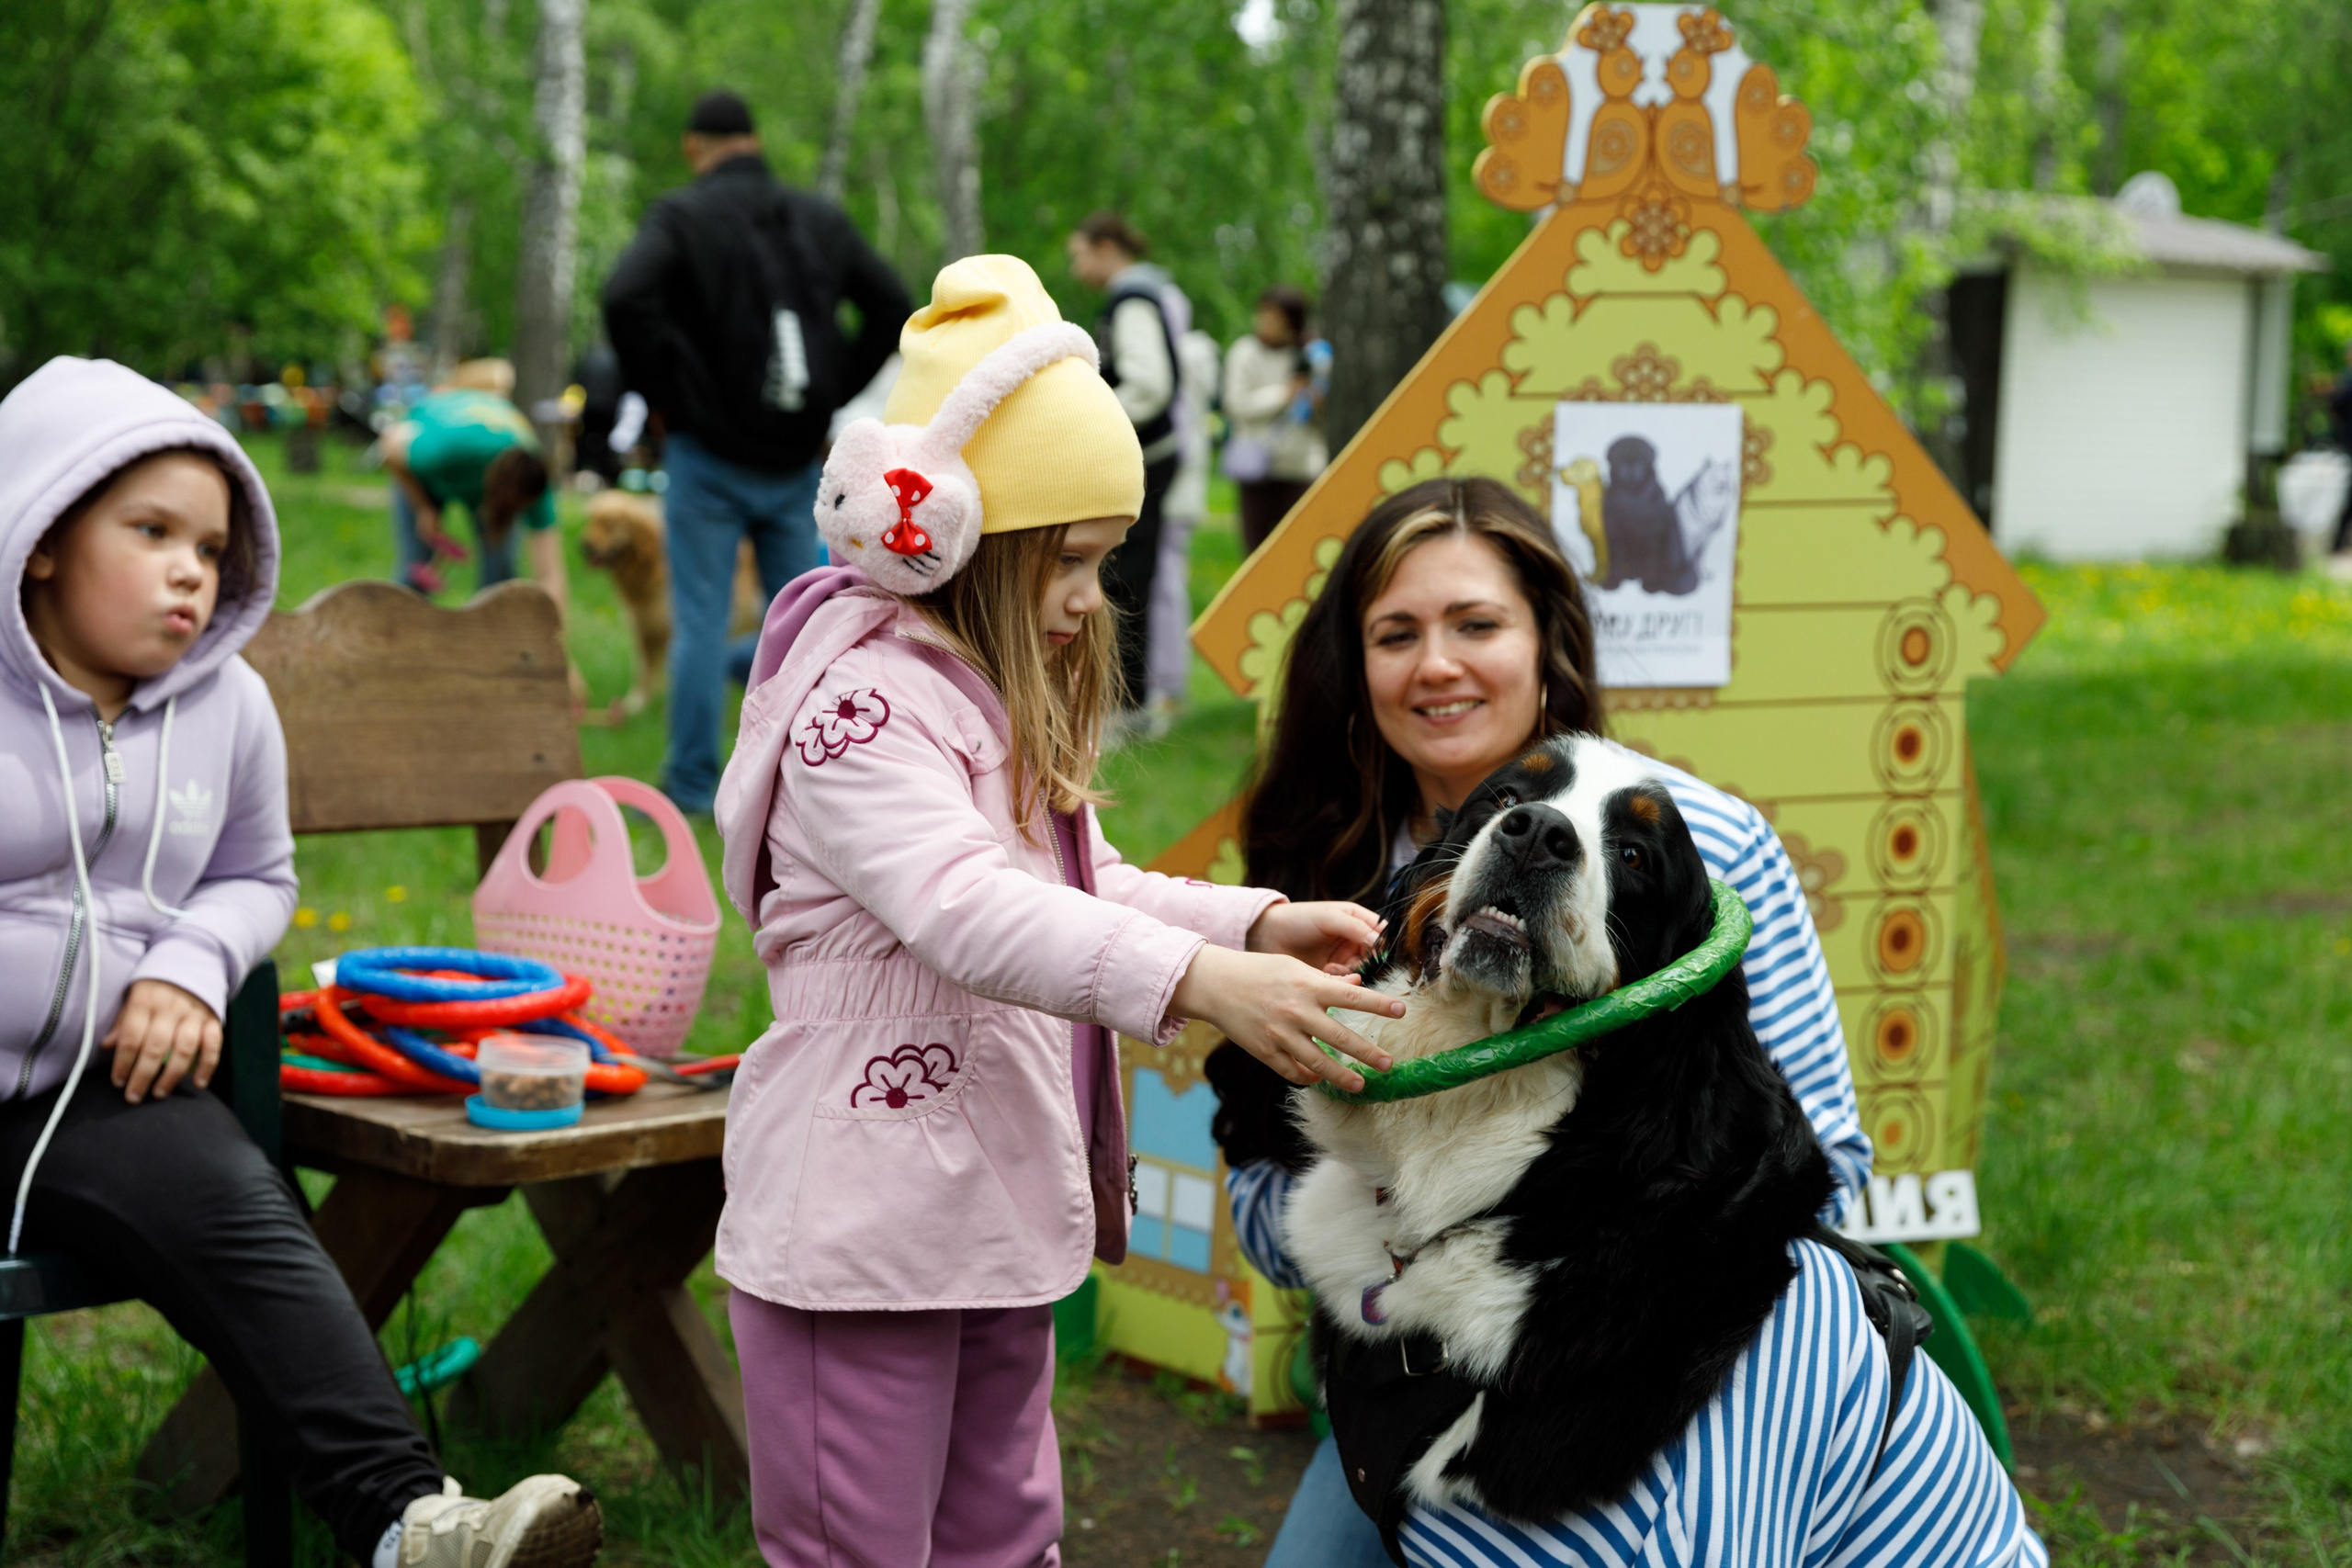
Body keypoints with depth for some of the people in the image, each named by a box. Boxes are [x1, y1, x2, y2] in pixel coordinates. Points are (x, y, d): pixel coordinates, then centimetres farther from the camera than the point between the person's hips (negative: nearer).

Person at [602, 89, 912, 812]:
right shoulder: (821, 219, 9)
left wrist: (664, 395, -10)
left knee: (700, 622, 1)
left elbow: (626, 298, -22)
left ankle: (691, 783, 4)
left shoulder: (682, 216, -6)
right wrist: (832, 392, 9)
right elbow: (892, 306, 10)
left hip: (711, 454, -4)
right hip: (796, 456, 4)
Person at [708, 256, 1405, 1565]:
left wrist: (1258, 924, 1)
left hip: (997, 1222, 10)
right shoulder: (862, 708, -19)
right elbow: (967, 909, -34)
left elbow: (1088, 895, 18)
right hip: (857, 1240, -10)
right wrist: (1202, 982, -44)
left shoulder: (1007, 710, 14)